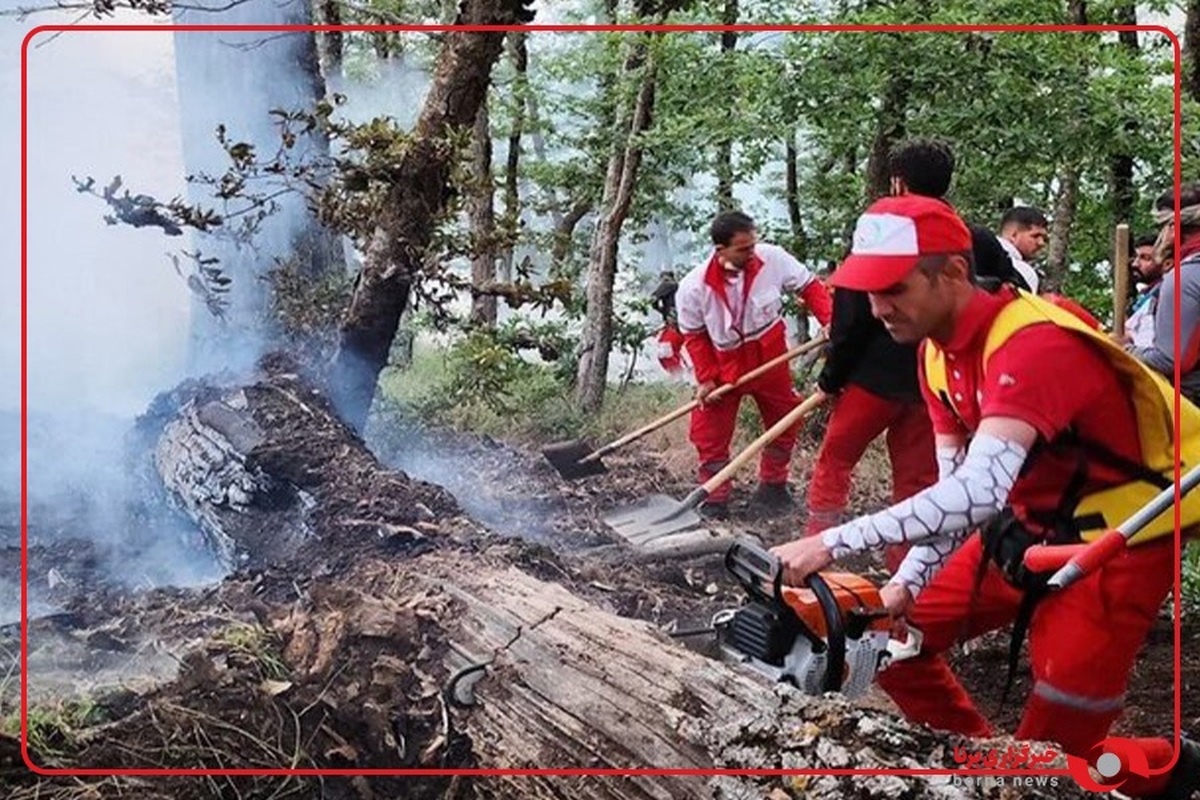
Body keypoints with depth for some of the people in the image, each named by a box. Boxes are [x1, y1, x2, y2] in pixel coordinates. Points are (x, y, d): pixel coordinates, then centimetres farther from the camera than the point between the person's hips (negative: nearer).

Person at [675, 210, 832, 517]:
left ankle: (772, 486, 35)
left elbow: (809, 286, -9)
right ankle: (715, 500, 13)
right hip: (724, 367, -2)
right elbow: (694, 335, -8)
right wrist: (705, 378, -11)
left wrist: (829, 320, -22)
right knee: (709, 433, -3)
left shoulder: (773, 258, -22)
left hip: (771, 361, 2)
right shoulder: (693, 289, -23)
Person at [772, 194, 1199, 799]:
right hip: (1027, 531, 8)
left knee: (1049, 751, -5)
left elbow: (979, 492, -42)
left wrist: (832, 543, -45)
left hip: (1118, 545, -8)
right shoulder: (937, 351, -2)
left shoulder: (1031, 344, -30)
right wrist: (907, 584, -14)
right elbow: (953, 487, -1)